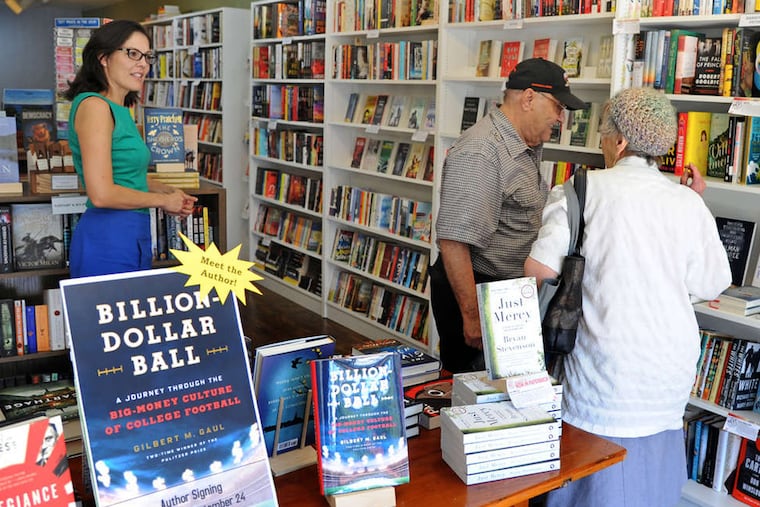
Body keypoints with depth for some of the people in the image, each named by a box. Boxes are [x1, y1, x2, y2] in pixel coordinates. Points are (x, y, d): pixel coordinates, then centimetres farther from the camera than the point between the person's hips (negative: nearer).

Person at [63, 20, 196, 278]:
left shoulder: (120, 110, 13)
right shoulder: (94, 105, -14)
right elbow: (101, 194, -22)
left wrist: (170, 191, 7)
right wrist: (163, 200, -9)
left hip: (133, 237, 9)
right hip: (108, 239, -9)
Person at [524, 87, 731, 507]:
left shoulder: (589, 188, -11)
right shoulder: (688, 203, -1)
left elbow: (539, 267, -19)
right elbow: (708, 285, 9)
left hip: (609, 366, -4)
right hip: (672, 367, 4)